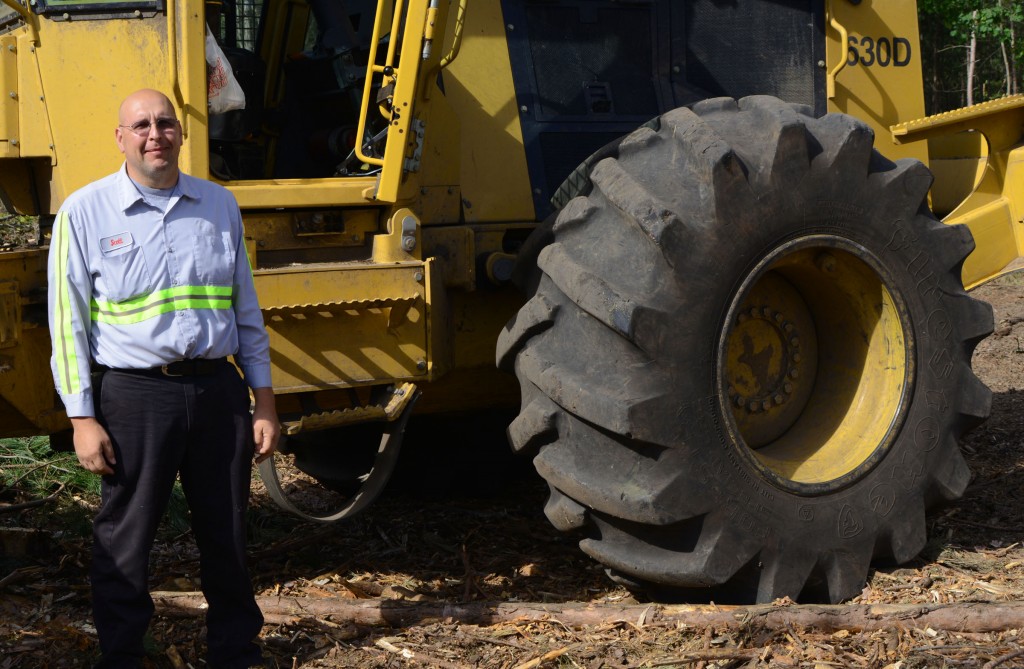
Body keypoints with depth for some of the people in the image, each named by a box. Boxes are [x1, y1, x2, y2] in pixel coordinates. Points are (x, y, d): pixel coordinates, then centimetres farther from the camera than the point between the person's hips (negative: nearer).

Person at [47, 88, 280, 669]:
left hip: (219, 388, 3)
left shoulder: (220, 205, 10)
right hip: (134, 395, -3)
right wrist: (83, 418, -7)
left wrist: (264, 402, 11)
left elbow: (246, 309, 14)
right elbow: (69, 321, -1)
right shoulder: (85, 212, -1)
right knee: (124, 541, 3)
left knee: (227, 535, 12)